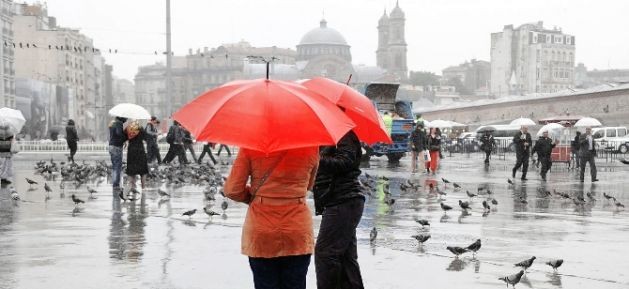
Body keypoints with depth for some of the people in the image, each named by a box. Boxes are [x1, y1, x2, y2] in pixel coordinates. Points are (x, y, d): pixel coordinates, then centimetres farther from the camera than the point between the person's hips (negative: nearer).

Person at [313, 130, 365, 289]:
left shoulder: (345, 136, -6)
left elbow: (344, 163, -20)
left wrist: (318, 160, -28)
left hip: (344, 202, -10)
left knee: (324, 251, -12)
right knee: (346, 255, 10)